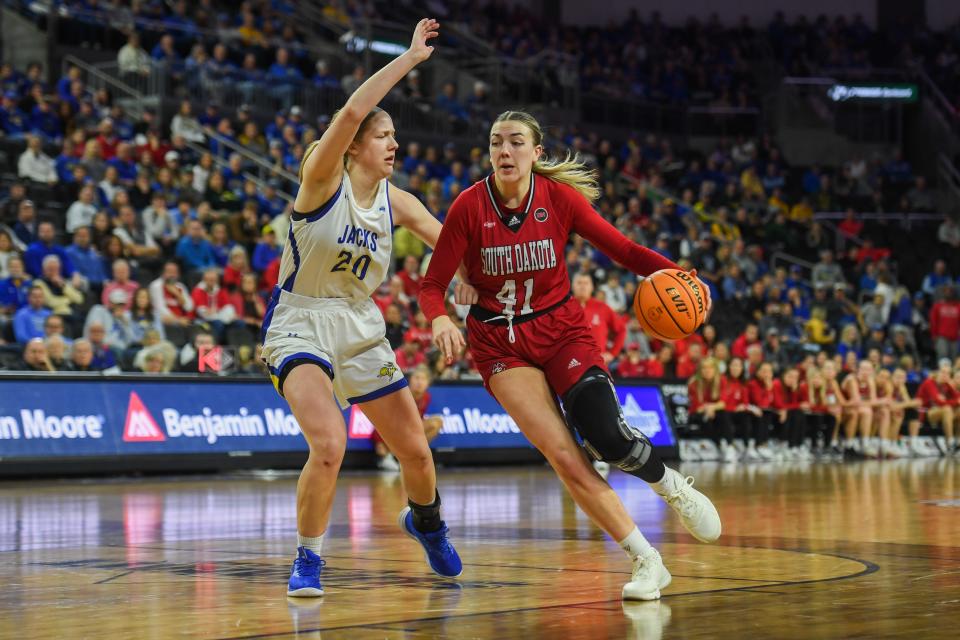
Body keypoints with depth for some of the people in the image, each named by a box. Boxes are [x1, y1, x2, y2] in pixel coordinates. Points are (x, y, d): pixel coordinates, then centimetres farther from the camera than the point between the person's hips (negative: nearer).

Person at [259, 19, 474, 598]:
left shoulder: (396, 202, 4)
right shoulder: (323, 180, -13)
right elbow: (352, 112, -28)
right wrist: (410, 58, -25)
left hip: (362, 329, 6)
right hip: (301, 326, -6)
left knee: (416, 452, 9)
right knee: (330, 444, -28)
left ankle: (426, 522, 43)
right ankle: (308, 560, -6)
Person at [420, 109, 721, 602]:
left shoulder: (560, 197, -9)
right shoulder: (469, 206, -12)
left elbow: (622, 249, -6)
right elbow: (432, 284, -8)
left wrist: (676, 274, -23)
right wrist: (439, 320, -30)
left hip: (562, 329, 0)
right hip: (500, 343, 0)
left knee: (606, 436, -21)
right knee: (563, 455, -16)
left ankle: (671, 485, 14)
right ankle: (646, 560, -6)